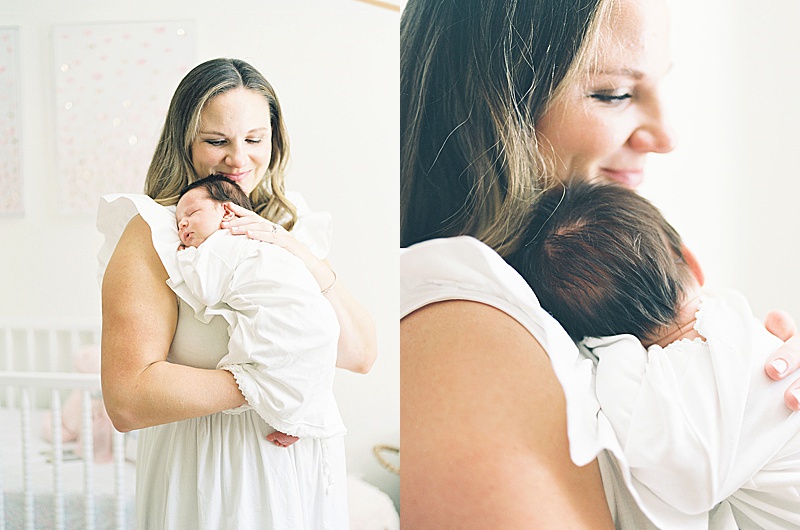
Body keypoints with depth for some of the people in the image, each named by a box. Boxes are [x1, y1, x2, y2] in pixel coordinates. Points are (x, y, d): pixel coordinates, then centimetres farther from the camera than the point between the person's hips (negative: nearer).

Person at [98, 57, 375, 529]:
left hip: (306, 467, 6)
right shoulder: (153, 234, -13)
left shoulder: (291, 224, 5)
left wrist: (307, 261, -15)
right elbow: (128, 401, -24)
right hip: (209, 479, -5)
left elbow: (361, 356, -2)